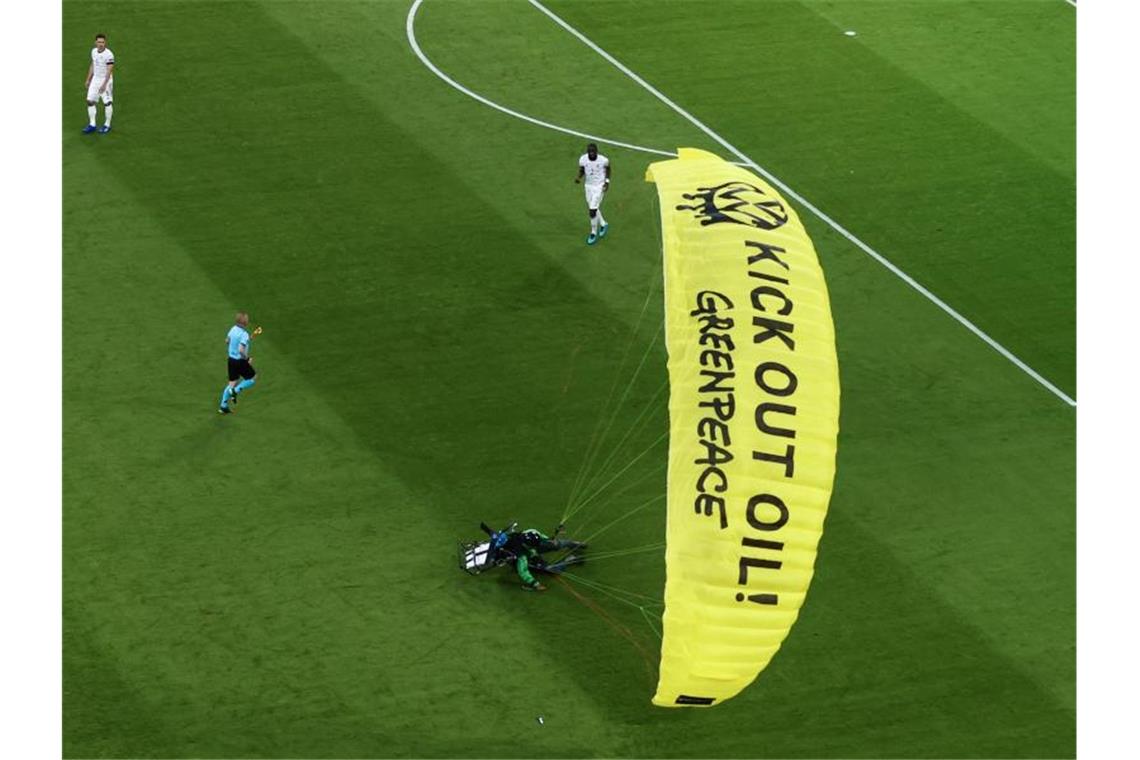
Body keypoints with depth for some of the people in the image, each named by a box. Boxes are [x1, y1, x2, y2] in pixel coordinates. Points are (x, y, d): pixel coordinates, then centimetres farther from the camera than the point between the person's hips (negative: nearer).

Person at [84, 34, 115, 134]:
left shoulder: (109, 55, -19)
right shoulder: (94, 51, 4)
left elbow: (109, 70, -22)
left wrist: (104, 84, -27)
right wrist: (88, 79, 18)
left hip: (106, 80, -7)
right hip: (95, 79, 7)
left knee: (107, 102, 0)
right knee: (90, 101, 5)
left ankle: (107, 125, 13)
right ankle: (92, 125, 13)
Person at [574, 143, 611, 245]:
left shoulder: (603, 160, -21)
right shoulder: (583, 159, -15)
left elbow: (607, 168, 2)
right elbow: (581, 171, 1)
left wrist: (607, 181, -6)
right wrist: (578, 178, -20)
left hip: (599, 187, -4)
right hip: (589, 186, 4)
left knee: (592, 211, -8)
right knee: (592, 209, 18)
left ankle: (593, 234, 12)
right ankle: (603, 224, 46)